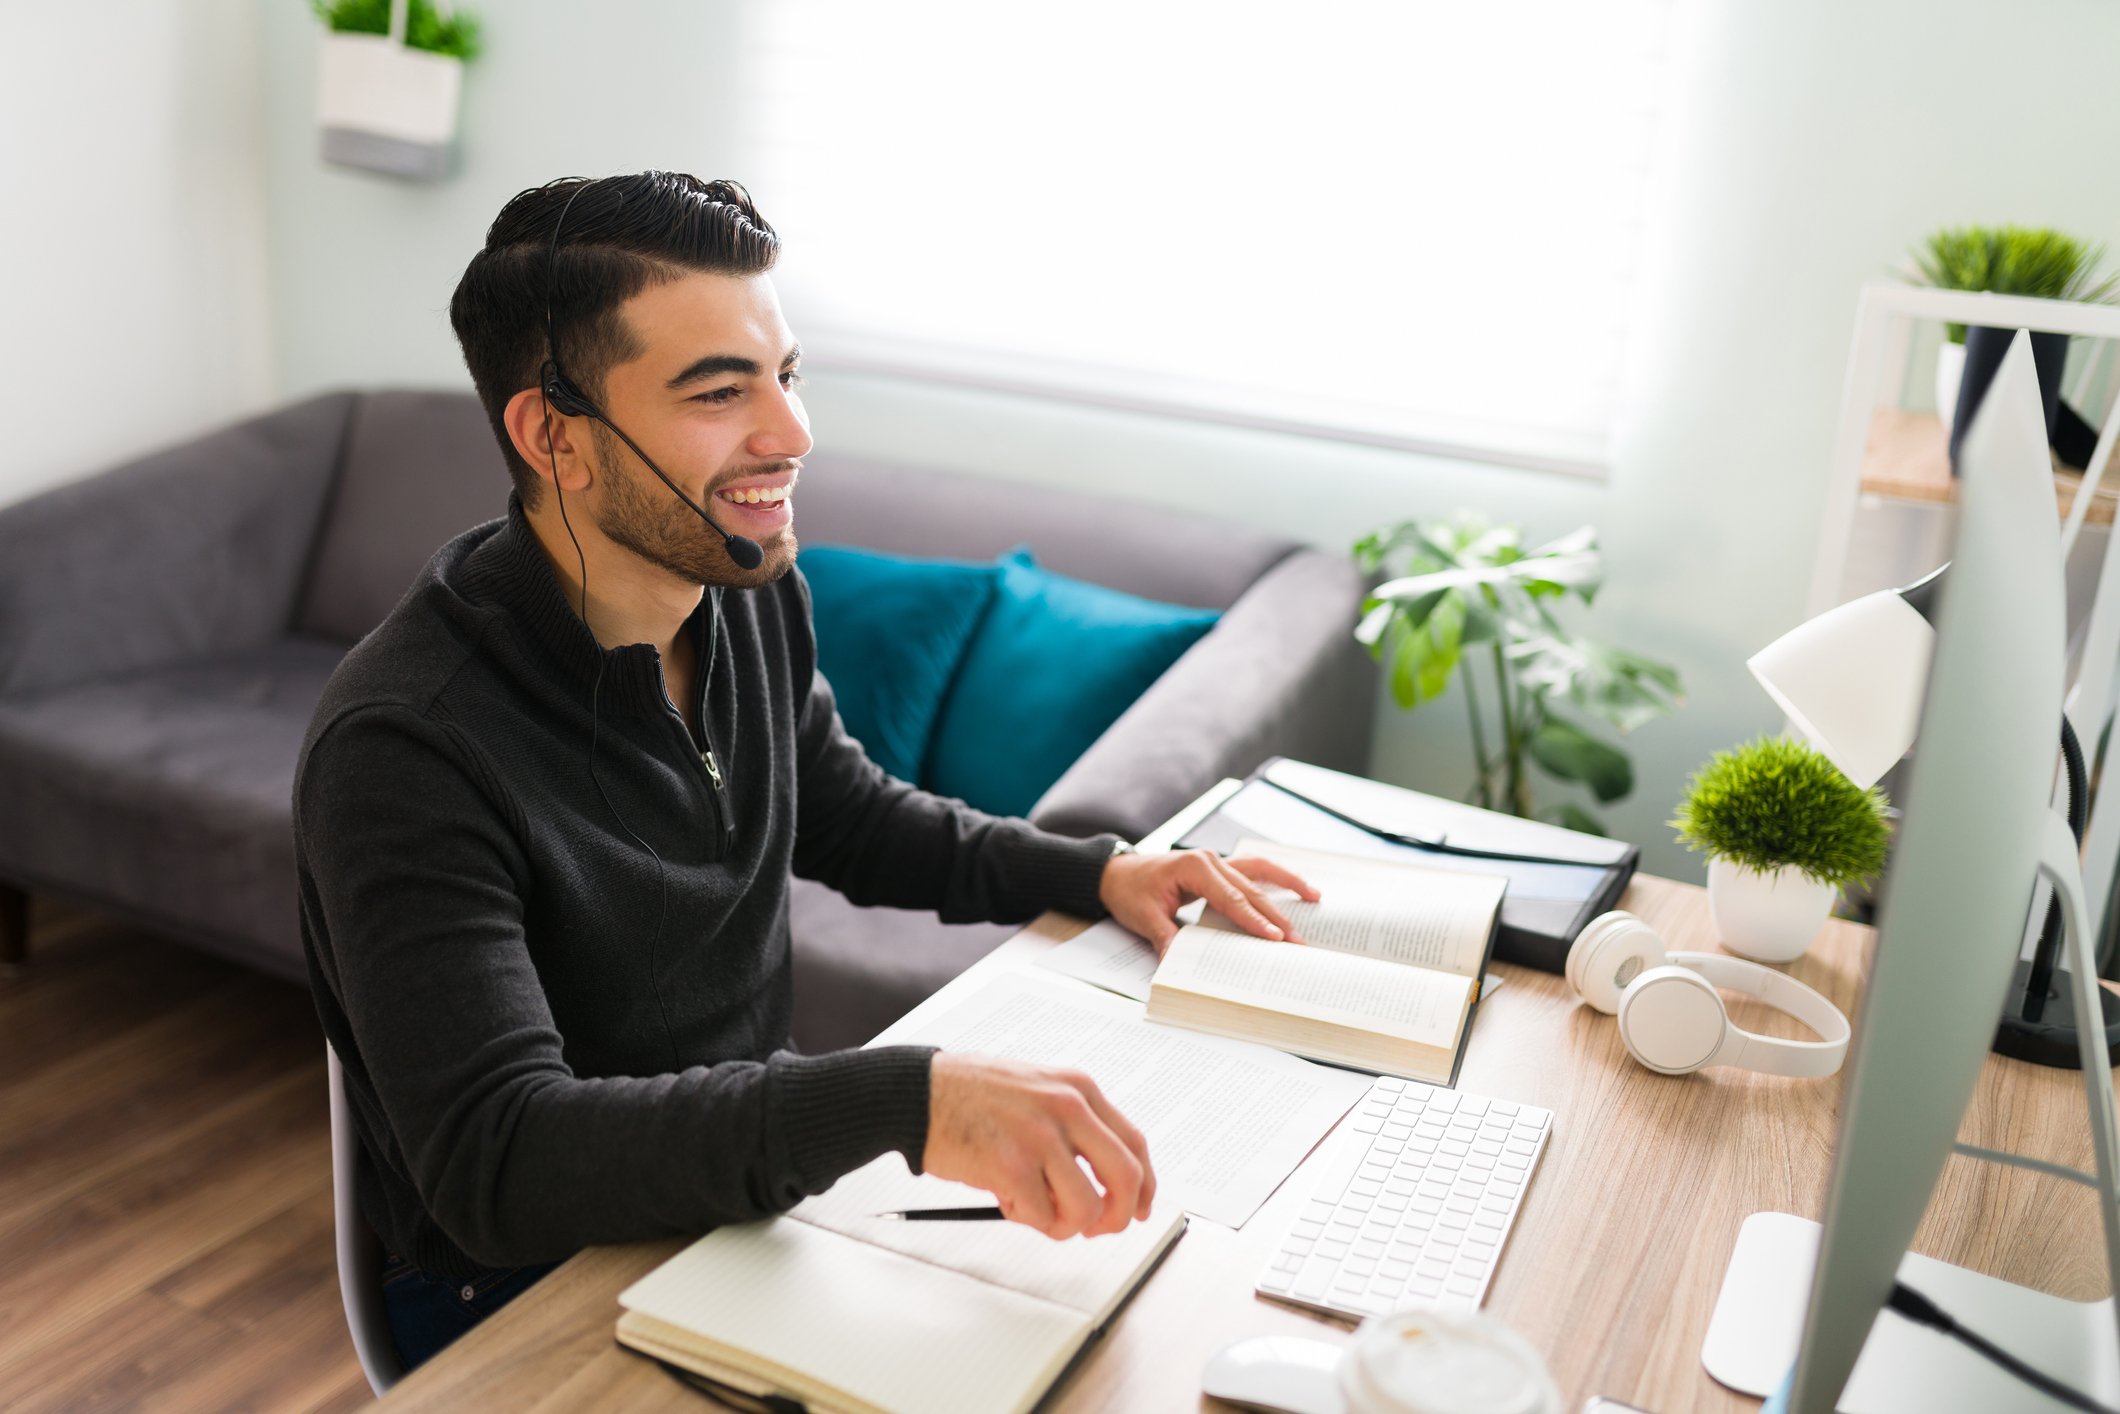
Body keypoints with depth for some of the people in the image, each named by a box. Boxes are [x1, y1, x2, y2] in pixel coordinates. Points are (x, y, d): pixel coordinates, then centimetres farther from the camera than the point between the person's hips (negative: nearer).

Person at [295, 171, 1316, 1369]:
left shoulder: (756, 595, -3)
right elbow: (497, 1162, -34)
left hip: (752, 1195, 7)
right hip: (528, 1294, -6)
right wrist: (902, 1099, -45)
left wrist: (1094, 871, 2)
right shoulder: (403, 748, -27)